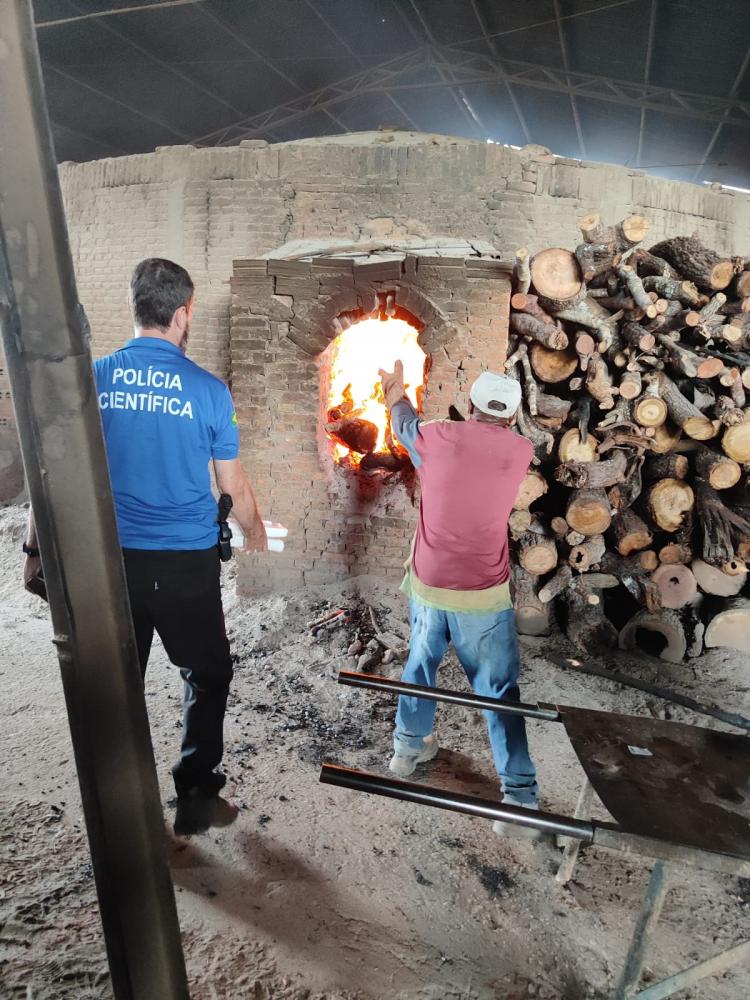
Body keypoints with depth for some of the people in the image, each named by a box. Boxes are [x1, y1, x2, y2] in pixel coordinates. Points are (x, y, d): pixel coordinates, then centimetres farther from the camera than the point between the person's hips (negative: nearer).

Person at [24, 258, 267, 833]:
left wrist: (37, 548, 11)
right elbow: (235, 487, -1)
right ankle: (195, 796, 25)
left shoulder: (93, 379, -2)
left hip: (111, 559, 3)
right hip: (187, 563, -2)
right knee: (208, 676, 18)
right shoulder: (207, 390, -8)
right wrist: (254, 532, 18)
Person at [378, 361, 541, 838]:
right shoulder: (521, 451, -3)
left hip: (428, 586, 2)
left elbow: (406, 425, 17)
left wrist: (397, 391, 41)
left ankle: (408, 745, 41)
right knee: (500, 691, 9)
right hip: (484, 595, -1)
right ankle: (519, 796, 11)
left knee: (421, 663, 25)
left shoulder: (438, 437, -6)